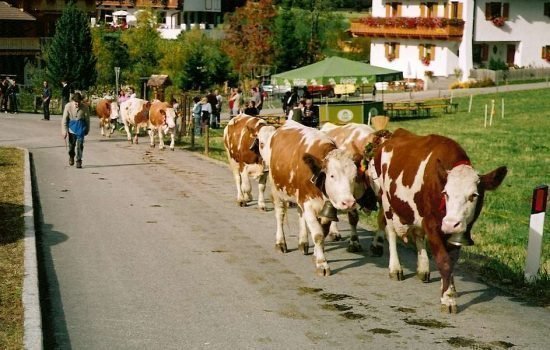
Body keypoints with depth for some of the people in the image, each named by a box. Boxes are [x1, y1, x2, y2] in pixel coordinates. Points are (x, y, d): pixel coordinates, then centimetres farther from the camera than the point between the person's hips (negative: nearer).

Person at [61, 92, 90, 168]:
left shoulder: (84, 107, -13)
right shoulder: (68, 106, -13)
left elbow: (87, 119, 2)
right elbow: (64, 119, -9)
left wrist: (87, 130, 11)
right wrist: (64, 130, -13)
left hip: (81, 128, -1)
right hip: (72, 127, 1)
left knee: (79, 145, -8)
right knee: (71, 144, 11)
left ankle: (79, 161, 1)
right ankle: (71, 156, 40)